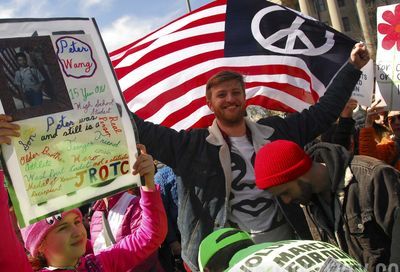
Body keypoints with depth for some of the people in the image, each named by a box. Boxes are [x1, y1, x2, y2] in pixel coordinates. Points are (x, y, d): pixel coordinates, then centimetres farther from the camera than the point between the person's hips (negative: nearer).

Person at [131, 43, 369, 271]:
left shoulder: (275, 131, 4)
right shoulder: (194, 145, -4)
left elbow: (322, 112, 10)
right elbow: (144, 132, -9)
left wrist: (352, 68, 11)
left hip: (284, 239, 3)